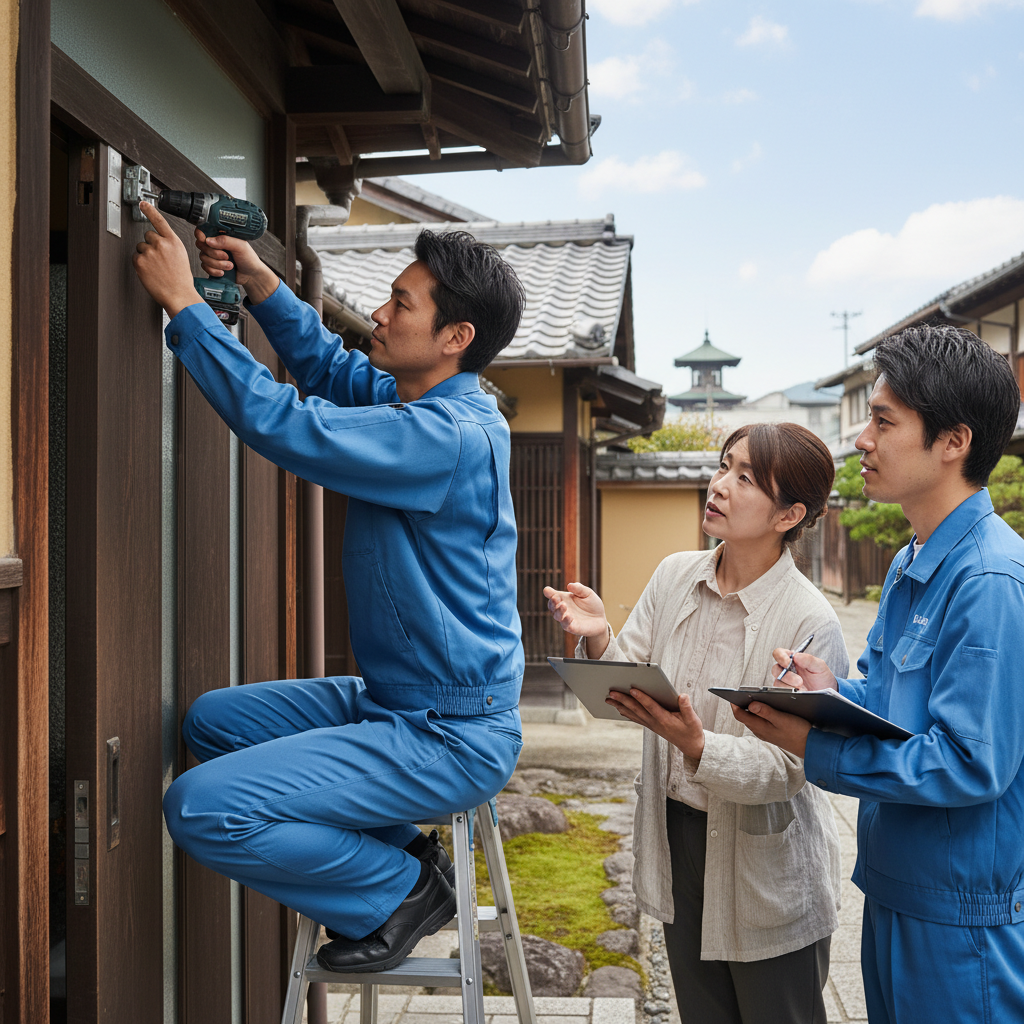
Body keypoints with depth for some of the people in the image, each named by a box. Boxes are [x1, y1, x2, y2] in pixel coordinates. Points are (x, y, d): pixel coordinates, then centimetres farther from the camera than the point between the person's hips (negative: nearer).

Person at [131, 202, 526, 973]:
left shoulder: (450, 436, -24)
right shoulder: (424, 399, 6)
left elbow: (282, 423, -27)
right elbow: (331, 367, 23)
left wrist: (184, 302, -18)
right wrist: (258, 279, 9)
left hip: (451, 736, -10)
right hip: (395, 702, 10)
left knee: (202, 810, -19)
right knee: (212, 722, 18)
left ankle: (399, 892, 2)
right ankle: (399, 850, 15)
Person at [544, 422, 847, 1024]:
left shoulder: (811, 623, -20)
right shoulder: (674, 577, -3)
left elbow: (788, 768, -21)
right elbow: (628, 690, 0)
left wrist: (697, 746, -37)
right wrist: (600, 639, -19)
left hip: (764, 859, -5)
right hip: (676, 834, 6)